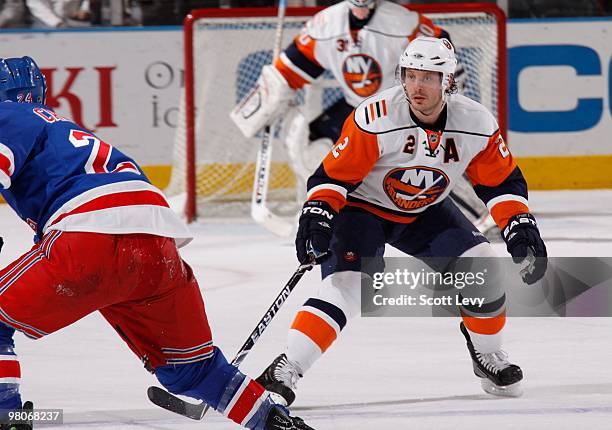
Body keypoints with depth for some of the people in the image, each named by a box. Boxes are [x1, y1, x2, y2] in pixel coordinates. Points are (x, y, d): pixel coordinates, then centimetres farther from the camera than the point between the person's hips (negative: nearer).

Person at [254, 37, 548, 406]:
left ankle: (488, 354, 15)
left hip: (425, 211, 4)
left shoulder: (476, 124, -18)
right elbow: (334, 174, -22)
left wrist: (519, 226, -14)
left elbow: (502, 180, -4)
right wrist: (317, 214, -36)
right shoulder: (375, 119, -30)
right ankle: (287, 368, -26)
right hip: (362, 208, -4)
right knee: (346, 285, -25)